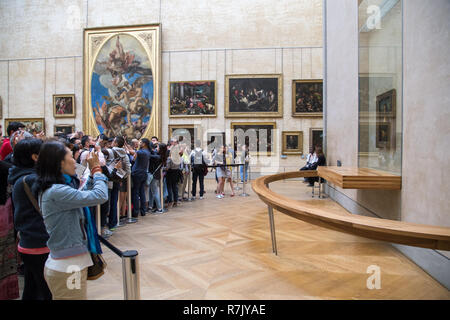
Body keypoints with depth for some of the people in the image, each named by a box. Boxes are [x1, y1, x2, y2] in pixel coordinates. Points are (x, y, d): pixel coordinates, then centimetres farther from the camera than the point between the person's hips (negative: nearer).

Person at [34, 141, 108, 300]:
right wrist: (96, 169, -13)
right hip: (67, 269, -10)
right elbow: (100, 196, -27)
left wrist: (92, 172, 8)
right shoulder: (56, 191, -24)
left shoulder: (56, 188, 6)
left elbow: (83, 194, 17)